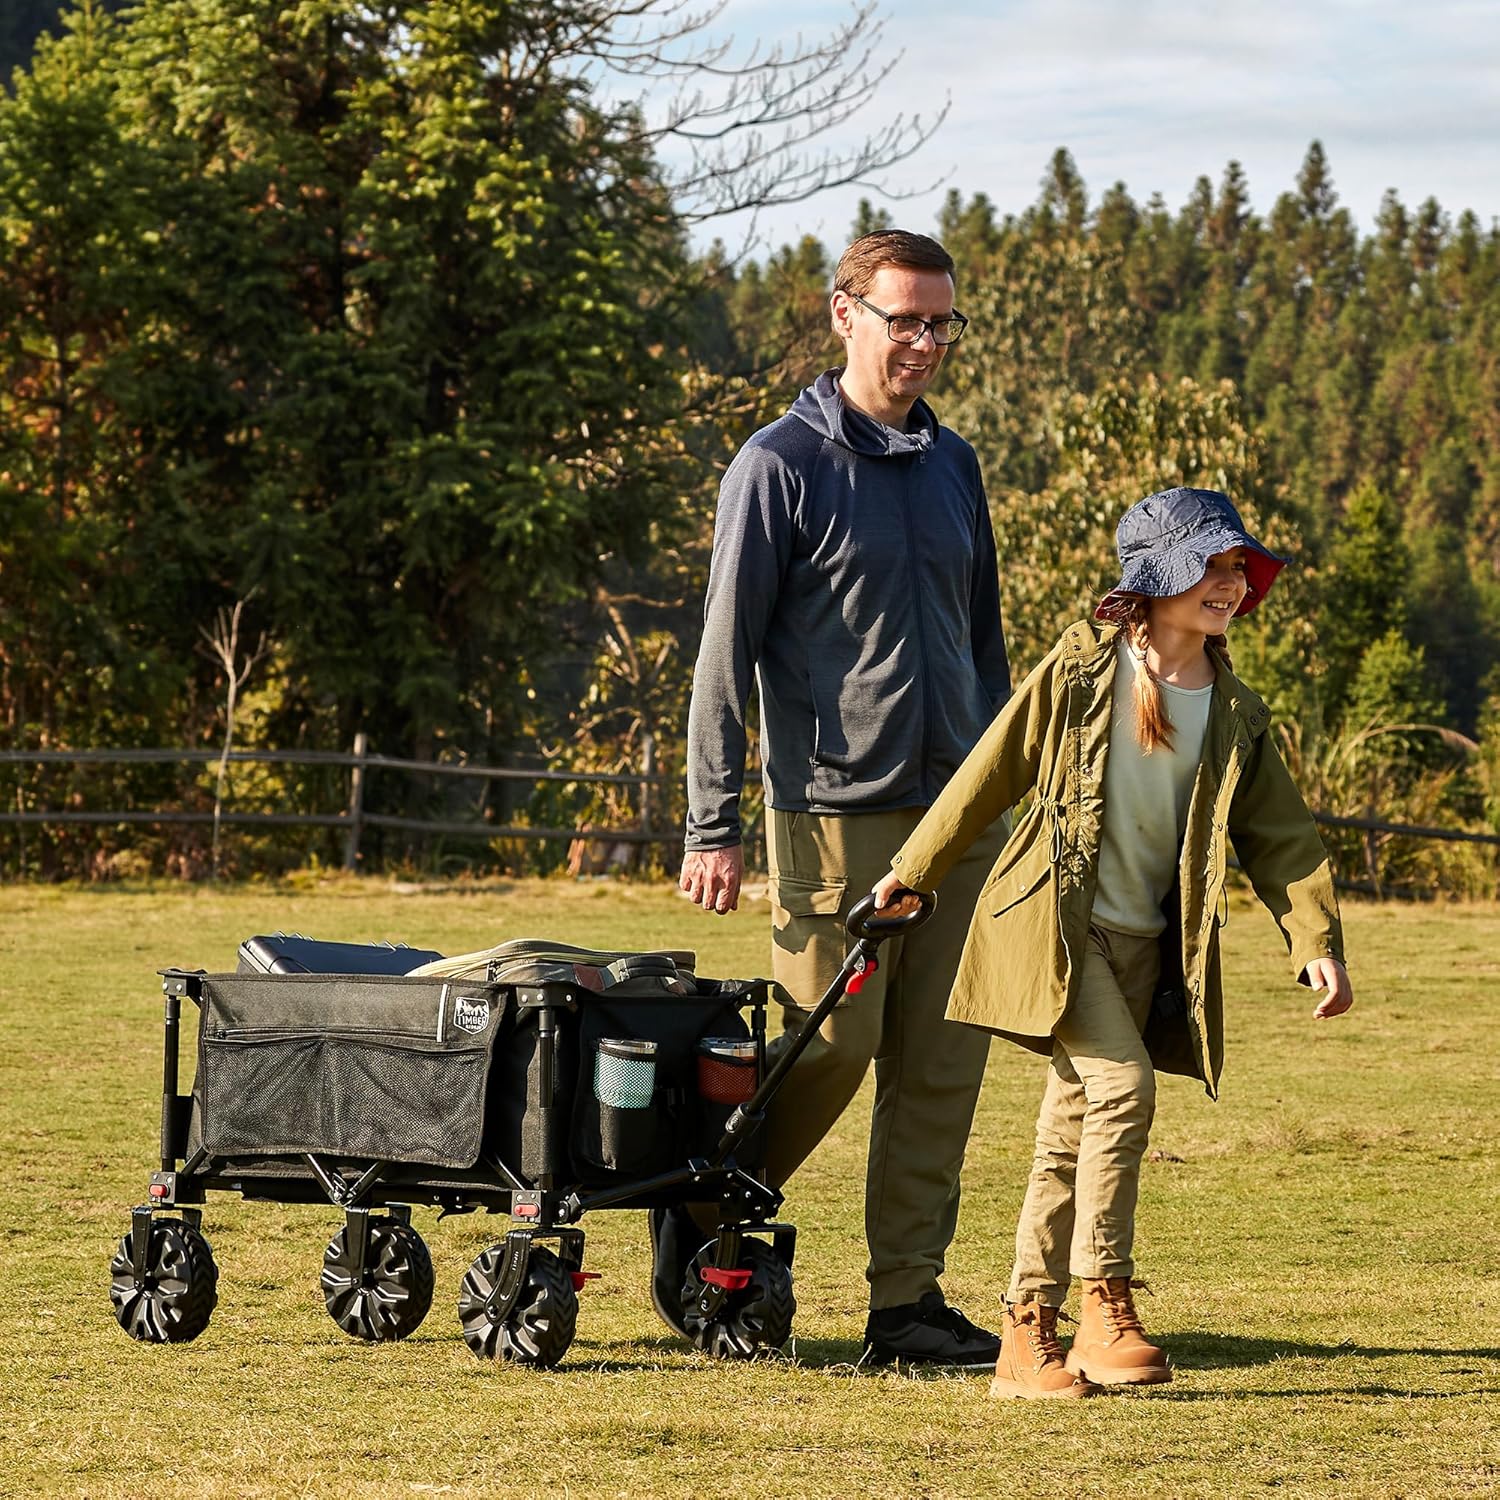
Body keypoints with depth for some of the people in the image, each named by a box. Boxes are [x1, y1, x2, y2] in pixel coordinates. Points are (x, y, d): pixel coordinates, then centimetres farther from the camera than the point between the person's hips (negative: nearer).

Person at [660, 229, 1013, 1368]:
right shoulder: (781, 467, -5)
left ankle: (909, 1300, 7)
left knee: (943, 1064, 2)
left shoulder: (954, 465, 14)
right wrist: (714, 827, -10)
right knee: (829, 1048, -4)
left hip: (957, 811, 6)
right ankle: (703, 1215, 19)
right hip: (835, 813, -6)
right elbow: (727, 654, -6)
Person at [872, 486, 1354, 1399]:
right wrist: (915, 873, 7)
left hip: (1146, 944, 5)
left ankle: (1028, 1338, 12)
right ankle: (1106, 1307, -16)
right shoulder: (1083, 664, -6)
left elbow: (1280, 836, 6)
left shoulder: (1236, 715, 6)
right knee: (1122, 1086, -22)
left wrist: (1319, 942, -7)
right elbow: (996, 770, 1)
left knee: (1073, 1134, 7)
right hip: (1056, 922, -5)